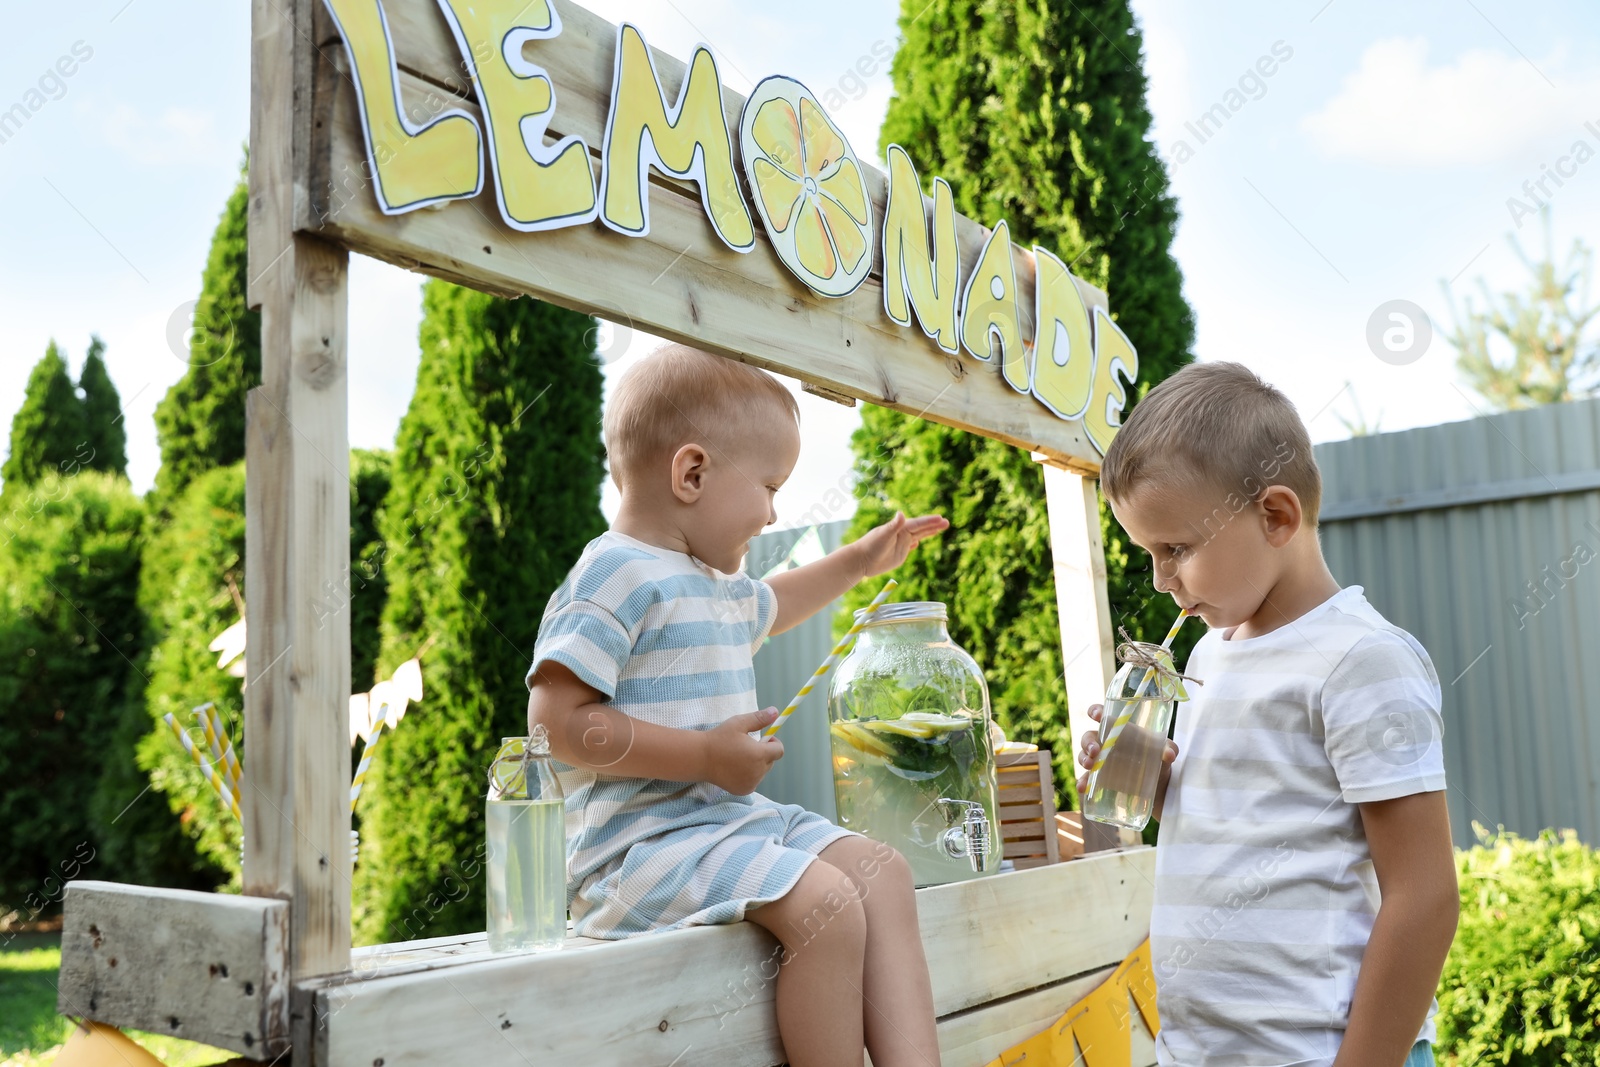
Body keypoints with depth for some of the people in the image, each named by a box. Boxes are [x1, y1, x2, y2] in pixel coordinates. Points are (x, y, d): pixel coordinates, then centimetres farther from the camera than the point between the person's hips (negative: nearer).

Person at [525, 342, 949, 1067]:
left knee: (881, 869, 0)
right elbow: (556, 722, -23)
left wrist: (858, 561, 42)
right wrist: (706, 755, -21)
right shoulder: (617, 577, -15)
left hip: (733, 817, 10)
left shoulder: (716, 585, 18)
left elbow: (763, 609, 43)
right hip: (643, 839, -10)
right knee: (824, 903, -26)